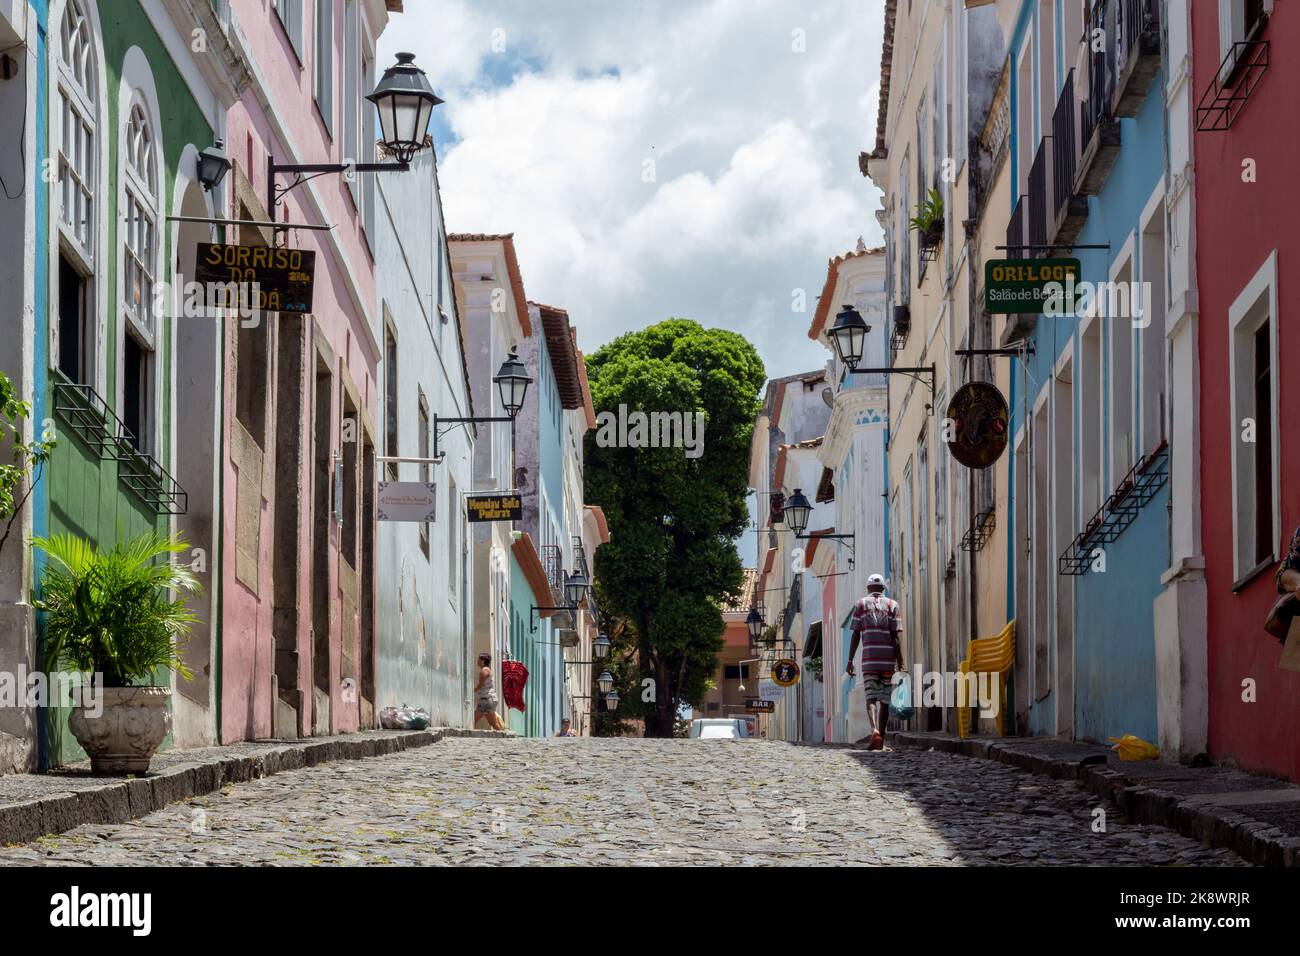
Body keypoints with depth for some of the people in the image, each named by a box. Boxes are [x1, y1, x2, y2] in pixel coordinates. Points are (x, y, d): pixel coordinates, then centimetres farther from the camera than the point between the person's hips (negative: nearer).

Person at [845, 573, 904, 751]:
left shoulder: (861, 604, 8)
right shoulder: (892, 605, 8)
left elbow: (855, 635, 2)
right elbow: (897, 636, 0)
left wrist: (850, 661, 5)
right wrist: (900, 663, -1)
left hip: (869, 659, -1)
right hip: (888, 658, 1)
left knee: (871, 698, -4)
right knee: (884, 699, 9)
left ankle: (875, 730, -30)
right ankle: (880, 740, 12)